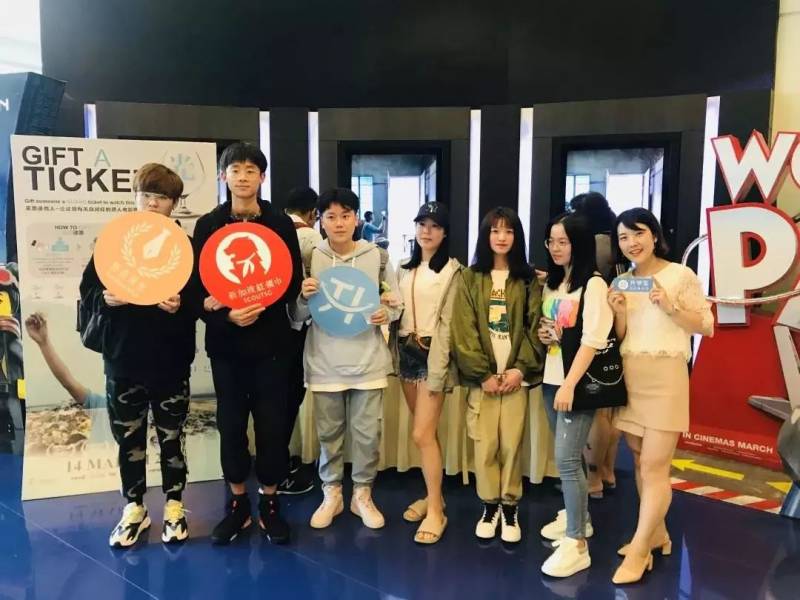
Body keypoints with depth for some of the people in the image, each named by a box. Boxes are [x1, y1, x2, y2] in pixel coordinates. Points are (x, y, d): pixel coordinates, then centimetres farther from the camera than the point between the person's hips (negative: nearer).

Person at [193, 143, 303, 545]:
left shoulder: (280, 224, 2)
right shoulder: (208, 225, 4)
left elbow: (293, 283, -1)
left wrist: (258, 305, -17)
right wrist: (226, 315, -17)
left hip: (270, 340, -1)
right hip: (225, 341, 1)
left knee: (272, 424, 4)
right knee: (231, 424, 8)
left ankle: (269, 503, 21)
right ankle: (237, 503, 25)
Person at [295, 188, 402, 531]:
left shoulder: (378, 257, 0)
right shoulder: (311, 260, 0)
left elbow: (397, 304, 8)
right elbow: (298, 317, 3)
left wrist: (387, 314, -14)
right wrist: (304, 298, -17)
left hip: (368, 362, 0)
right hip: (325, 363, 0)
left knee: (367, 433, 8)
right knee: (329, 433, 12)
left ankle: (362, 494, 28)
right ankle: (331, 494, 30)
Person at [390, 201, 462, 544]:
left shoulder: (452, 270, -5)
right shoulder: (406, 268, 15)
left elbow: (447, 322, -10)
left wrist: (437, 370, -14)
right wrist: (396, 353, 6)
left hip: (432, 353, -6)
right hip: (406, 352, 6)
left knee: (423, 434, -8)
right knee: (424, 432, 11)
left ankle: (436, 511, 5)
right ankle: (433, 495, 25)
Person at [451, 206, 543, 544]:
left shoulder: (528, 280, 6)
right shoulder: (470, 278, 3)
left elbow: (535, 328, 2)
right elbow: (464, 331, -3)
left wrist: (521, 368, -10)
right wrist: (483, 374, -9)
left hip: (516, 375, 0)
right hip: (481, 376, 0)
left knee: (512, 444, 2)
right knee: (485, 444, 3)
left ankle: (510, 509, 17)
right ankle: (489, 507, 19)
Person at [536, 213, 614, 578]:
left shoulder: (593, 284, -11)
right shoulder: (550, 284, 13)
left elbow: (592, 340, -17)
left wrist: (570, 384, -20)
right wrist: (541, 334, 1)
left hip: (578, 382, -7)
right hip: (551, 379, 7)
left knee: (567, 458, -10)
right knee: (564, 455, 15)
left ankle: (577, 544, -1)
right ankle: (577, 516, 33)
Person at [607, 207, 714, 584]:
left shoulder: (681, 274, -3)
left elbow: (706, 326, -2)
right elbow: (618, 338, 10)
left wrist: (670, 307, -17)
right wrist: (619, 312, -9)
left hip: (665, 377, -5)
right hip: (629, 378, 5)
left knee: (654, 468, -4)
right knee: (640, 462, 12)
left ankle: (638, 552, 6)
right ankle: (656, 533, 28)